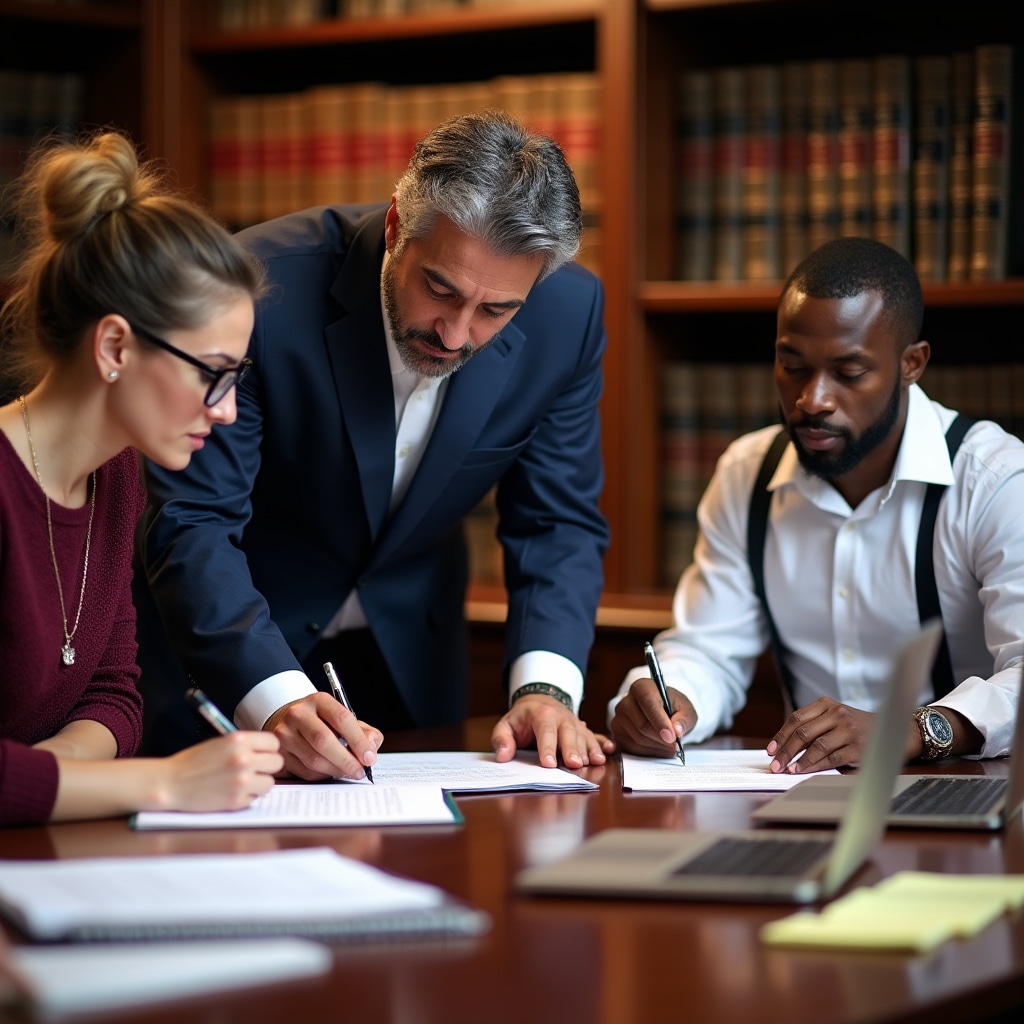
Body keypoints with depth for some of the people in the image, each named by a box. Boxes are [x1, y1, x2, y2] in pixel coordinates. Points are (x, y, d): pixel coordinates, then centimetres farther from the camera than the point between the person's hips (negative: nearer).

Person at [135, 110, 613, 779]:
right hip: (225, 640, -2)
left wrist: (544, 688, -26)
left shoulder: (569, 314, -18)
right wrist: (274, 698, -45)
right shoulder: (260, 289, -31)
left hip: (406, 646, 3)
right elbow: (192, 524, -30)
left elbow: (558, 524, -9)